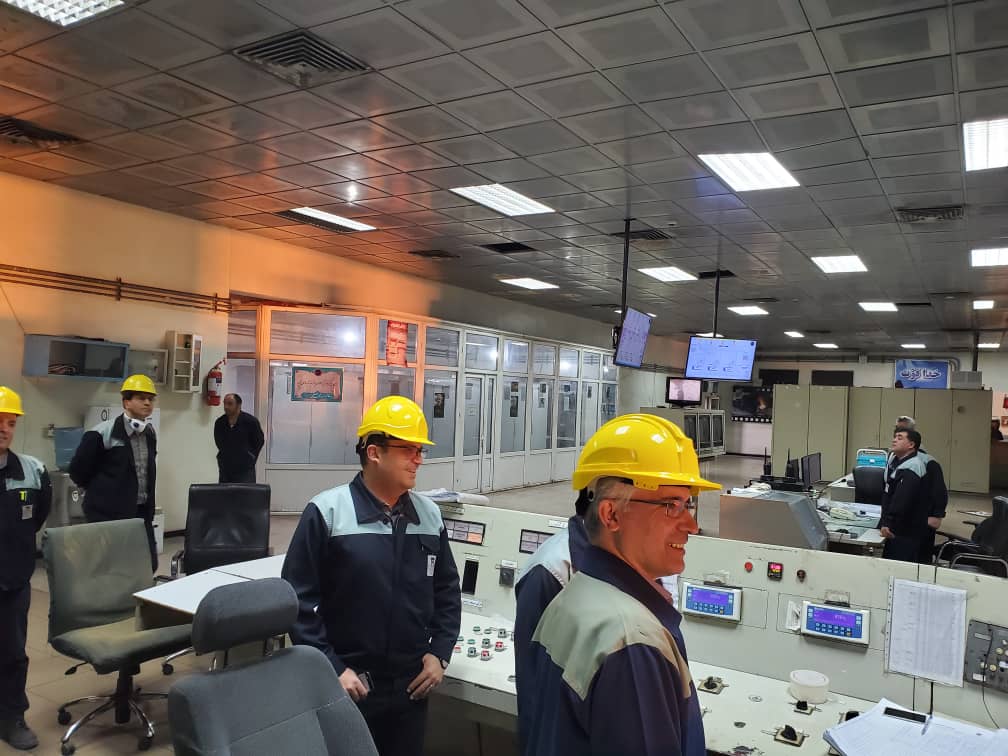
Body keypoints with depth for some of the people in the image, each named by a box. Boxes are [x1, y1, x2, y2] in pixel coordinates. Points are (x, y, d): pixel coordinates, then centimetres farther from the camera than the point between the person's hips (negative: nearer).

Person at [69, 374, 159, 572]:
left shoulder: (150, 433, 9)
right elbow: (77, 470, -7)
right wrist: (100, 492, 6)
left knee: (149, 564, 6)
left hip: (141, 512, 7)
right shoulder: (102, 433, -14)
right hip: (109, 514, -6)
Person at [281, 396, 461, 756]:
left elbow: (447, 590, 11)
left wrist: (439, 652, 1)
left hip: (412, 685, 4)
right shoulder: (327, 512, -12)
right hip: (346, 686, -4)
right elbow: (298, 599, -11)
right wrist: (331, 669, -13)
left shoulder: (430, 515, 2)